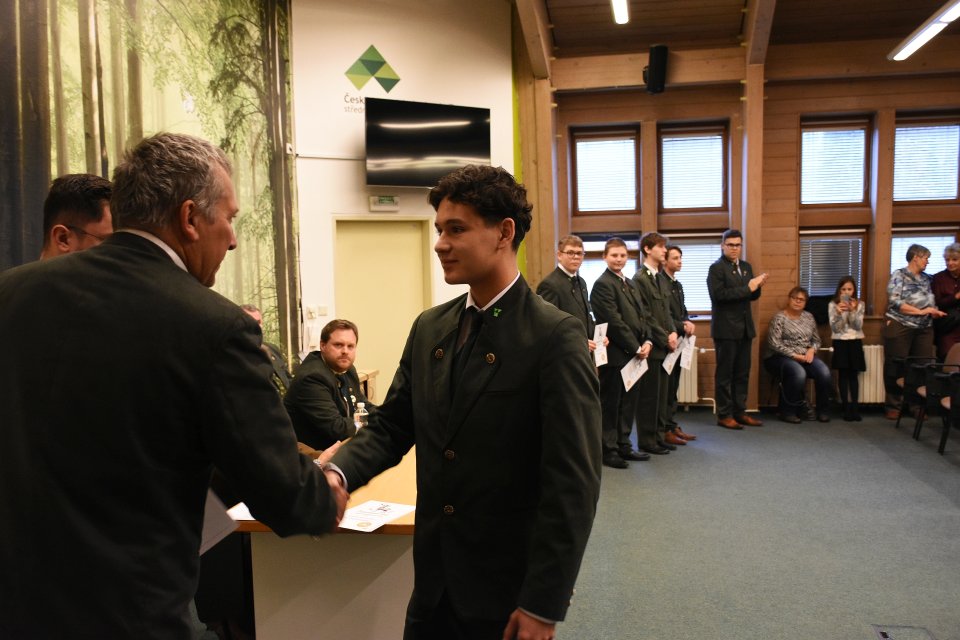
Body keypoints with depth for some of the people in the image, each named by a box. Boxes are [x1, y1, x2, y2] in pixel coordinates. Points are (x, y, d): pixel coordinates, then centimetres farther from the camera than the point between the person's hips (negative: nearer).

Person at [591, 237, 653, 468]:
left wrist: (647, 342, 0)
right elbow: (615, 322, -17)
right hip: (614, 354, -8)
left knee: (628, 402, 14)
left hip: (633, 354, 8)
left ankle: (623, 445, 25)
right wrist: (636, 347, -14)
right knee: (610, 404, 3)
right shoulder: (603, 284, -13)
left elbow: (641, 315, 15)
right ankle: (608, 450, 12)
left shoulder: (629, 283, 16)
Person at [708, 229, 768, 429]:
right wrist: (747, 288, -21)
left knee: (742, 373, 11)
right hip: (726, 328, -7)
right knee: (725, 373, 1)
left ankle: (739, 411, 19)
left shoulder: (746, 266, 14)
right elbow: (719, 294, -21)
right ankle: (724, 415, 7)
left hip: (745, 327, 7)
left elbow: (751, 296, 16)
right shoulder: (716, 268, -8)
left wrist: (757, 287, -5)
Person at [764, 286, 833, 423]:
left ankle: (823, 411, -7)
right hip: (781, 357, -5)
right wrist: (794, 355, -17)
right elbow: (774, 343, -13)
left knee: (825, 372, -24)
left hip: (806, 356, 5)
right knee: (799, 373, -35)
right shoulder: (779, 318, -4)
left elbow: (816, 340, 17)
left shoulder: (809, 317, 14)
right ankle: (787, 411, -18)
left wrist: (812, 350, -5)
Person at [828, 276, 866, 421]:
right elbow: (835, 328, -7)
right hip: (840, 342, -1)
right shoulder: (833, 305, -2)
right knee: (843, 374, -2)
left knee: (854, 374, 2)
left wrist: (853, 311, -20)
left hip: (855, 342, 1)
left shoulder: (859, 305, 3)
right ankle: (846, 408, 2)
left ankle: (855, 407, 5)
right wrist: (839, 313, -23)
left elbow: (858, 326, -7)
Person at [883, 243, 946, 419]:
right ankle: (893, 405, 11)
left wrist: (934, 312, 0)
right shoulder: (898, 275, -6)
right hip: (899, 327, -6)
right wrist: (920, 311, -16)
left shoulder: (926, 279, 14)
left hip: (924, 329, 6)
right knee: (896, 367, 1)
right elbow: (894, 302, -15)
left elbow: (930, 302, 21)